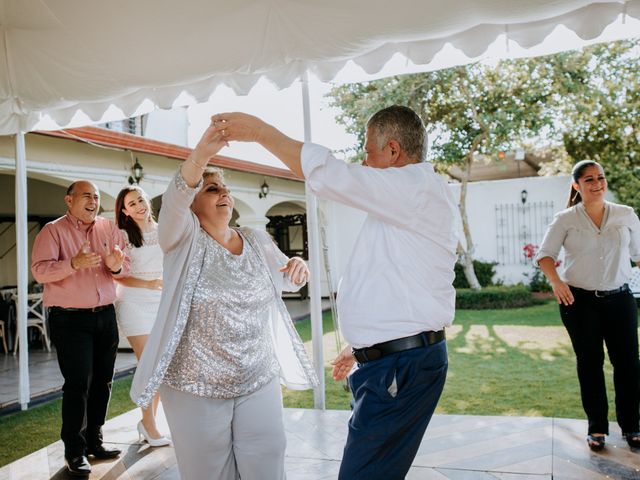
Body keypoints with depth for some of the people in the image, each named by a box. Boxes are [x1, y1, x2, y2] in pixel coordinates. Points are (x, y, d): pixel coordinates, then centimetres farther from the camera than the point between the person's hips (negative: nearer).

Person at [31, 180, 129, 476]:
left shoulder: (109, 229, 9)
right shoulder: (52, 231, -3)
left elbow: (125, 266, 7)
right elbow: (40, 270, -13)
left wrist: (116, 265, -16)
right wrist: (73, 264, -29)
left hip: (106, 316, 5)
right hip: (70, 320, -5)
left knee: (102, 382, 10)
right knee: (78, 384, -5)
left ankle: (94, 441, 24)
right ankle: (74, 451, 9)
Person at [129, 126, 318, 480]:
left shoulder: (258, 241, 7)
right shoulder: (184, 239, -6)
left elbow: (286, 282, 20)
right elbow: (174, 201, -27)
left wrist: (297, 267, -6)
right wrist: (201, 154, -46)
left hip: (259, 385, 4)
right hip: (196, 390, -3)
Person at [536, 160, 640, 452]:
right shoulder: (565, 219, -2)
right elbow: (545, 254, -6)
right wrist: (556, 280, -23)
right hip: (579, 301, -1)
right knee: (590, 362, 7)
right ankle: (597, 427, 21)